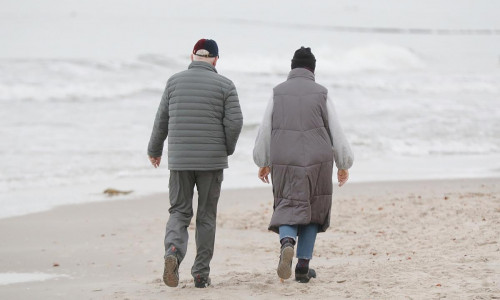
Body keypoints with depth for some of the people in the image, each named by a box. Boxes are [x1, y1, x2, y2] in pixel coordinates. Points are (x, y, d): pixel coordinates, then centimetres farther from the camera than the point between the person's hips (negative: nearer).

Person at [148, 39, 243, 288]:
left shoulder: (175, 81, 3)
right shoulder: (225, 85, -2)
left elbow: (162, 119, 8)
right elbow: (235, 122, -9)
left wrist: (155, 150, 22)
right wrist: (228, 149, 10)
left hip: (180, 160, 1)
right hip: (211, 160, -1)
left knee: (179, 212, 9)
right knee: (206, 217, 10)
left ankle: (173, 252, -20)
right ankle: (201, 274, 11)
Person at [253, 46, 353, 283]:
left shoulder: (278, 93, 4)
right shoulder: (321, 94, 1)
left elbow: (265, 130, 6)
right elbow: (336, 132, 3)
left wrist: (262, 162, 19)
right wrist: (344, 164, 13)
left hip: (284, 162, 0)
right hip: (317, 162, 0)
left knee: (289, 209, 6)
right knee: (313, 211, 14)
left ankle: (287, 242, -28)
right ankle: (303, 267, 10)